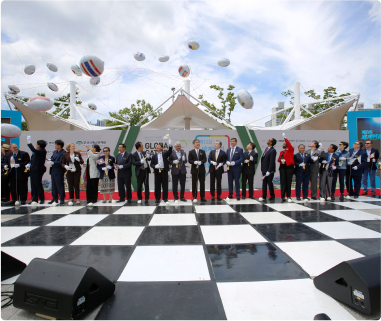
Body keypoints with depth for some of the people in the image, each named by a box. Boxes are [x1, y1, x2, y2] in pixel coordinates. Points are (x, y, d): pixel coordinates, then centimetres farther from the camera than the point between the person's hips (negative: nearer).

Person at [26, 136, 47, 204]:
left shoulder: (42, 151, -11)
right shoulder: (37, 151, 15)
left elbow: (34, 150, -28)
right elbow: (33, 160, 22)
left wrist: (29, 143, -20)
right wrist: (30, 164, 5)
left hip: (38, 170, -9)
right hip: (33, 170, 9)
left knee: (38, 184, -5)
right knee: (33, 185, 10)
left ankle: (42, 199, 4)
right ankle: (34, 199, 16)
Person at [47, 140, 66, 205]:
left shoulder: (63, 152, -12)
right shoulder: (54, 152, 17)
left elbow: (61, 162, -19)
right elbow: (52, 158, 20)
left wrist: (53, 163, -20)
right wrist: (50, 160, -1)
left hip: (59, 172, -9)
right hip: (53, 171, 9)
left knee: (60, 186, -4)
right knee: (54, 185, 14)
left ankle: (62, 200, 2)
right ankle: (54, 199, 24)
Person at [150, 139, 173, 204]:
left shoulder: (165, 154, 8)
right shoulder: (154, 156, 11)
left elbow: (169, 152, -11)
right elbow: (151, 164, 8)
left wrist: (170, 145, -28)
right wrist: (155, 166, -14)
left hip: (164, 171, -1)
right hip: (157, 171, 1)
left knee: (165, 185, 4)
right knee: (157, 186, 2)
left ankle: (165, 198, 13)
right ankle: (157, 198, 11)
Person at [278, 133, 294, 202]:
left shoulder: (291, 150, 4)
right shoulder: (281, 152, 19)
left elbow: (289, 145, -16)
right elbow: (278, 159, 18)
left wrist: (285, 138, -17)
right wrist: (281, 160, -5)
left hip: (289, 167, -5)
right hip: (282, 167, 5)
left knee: (288, 182, -3)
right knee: (283, 182, -1)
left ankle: (289, 196, 5)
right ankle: (283, 197, 1)